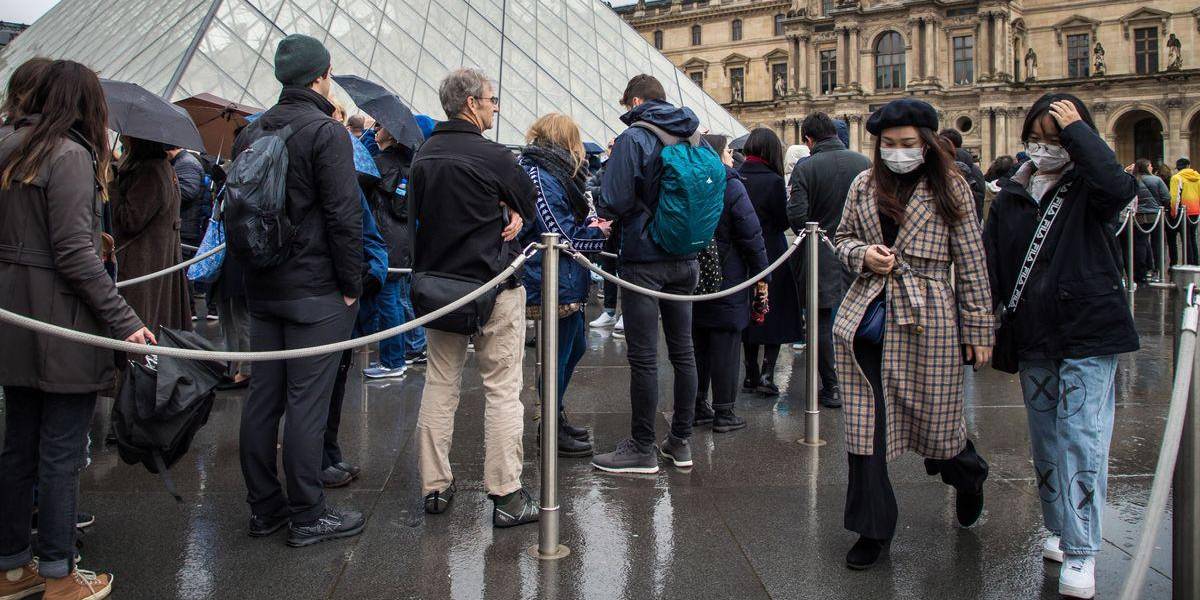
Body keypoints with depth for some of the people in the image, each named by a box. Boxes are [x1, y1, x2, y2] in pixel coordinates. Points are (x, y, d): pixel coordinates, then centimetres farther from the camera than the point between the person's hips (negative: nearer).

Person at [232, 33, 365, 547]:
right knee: (307, 403, -2)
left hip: (261, 289, 8)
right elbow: (343, 216, -17)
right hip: (315, 291, -7)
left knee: (262, 398, 12)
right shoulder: (326, 132, -11)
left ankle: (263, 507, 22)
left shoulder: (250, 134, 13)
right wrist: (351, 285, -9)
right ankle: (307, 516, 6)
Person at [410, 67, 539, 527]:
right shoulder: (491, 156, -13)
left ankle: (435, 487, 20)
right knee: (502, 389, 0)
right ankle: (506, 495, 3)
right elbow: (529, 203, -1)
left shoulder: (423, 156, 7)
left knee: (439, 385, 14)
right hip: (491, 284, -6)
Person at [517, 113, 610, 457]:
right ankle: (552, 433, 15)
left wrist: (591, 224, 1)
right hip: (555, 285, -11)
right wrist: (598, 233, -5)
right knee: (559, 355, 1)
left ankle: (556, 417, 36)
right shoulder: (540, 176, -17)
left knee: (575, 346, 21)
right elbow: (561, 236, -19)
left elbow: (575, 219, 20)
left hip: (568, 284, 11)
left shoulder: (554, 171, 15)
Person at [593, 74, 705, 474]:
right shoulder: (694, 138, 9)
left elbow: (615, 202, -15)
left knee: (643, 357, -1)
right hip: (685, 260, 7)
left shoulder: (633, 138, -11)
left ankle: (642, 450, 6)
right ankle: (680, 443, 21)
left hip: (644, 260, -7)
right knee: (683, 351, 12)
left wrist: (609, 216, 6)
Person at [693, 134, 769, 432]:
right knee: (725, 344, 0)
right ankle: (724, 412, 5)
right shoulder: (731, 185, -11)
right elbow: (751, 234, -13)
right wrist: (762, 275, -6)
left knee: (697, 343, 13)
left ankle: (698, 406, 20)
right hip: (726, 278, -6)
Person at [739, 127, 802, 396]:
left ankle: (751, 374, 19)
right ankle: (767, 374, -2)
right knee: (775, 314, 7)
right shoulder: (773, 181, -15)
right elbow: (783, 222, -9)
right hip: (771, 254, -5)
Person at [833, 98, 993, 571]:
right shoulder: (864, 184, 8)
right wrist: (863, 255, -5)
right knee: (864, 426, 1)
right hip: (866, 316, 3)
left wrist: (978, 331, -1)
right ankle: (874, 529, 16)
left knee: (934, 421, 9)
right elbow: (843, 238, 19)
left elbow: (972, 263, 0)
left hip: (927, 319, -3)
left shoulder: (950, 187, -1)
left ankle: (969, 477, 45)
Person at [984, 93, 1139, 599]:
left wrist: (1077, 130, -19)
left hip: (1089, 334, -4)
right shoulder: (1010, 197, 8)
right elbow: (991, 268, 9)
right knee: (1045, 441, 13)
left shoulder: (1088, 190, -3)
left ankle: (1081, 552, -1)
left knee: (1082, 439, -7)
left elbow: (1119, 185, -28)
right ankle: (1059, 529, 29)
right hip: (1032, 338, 5)